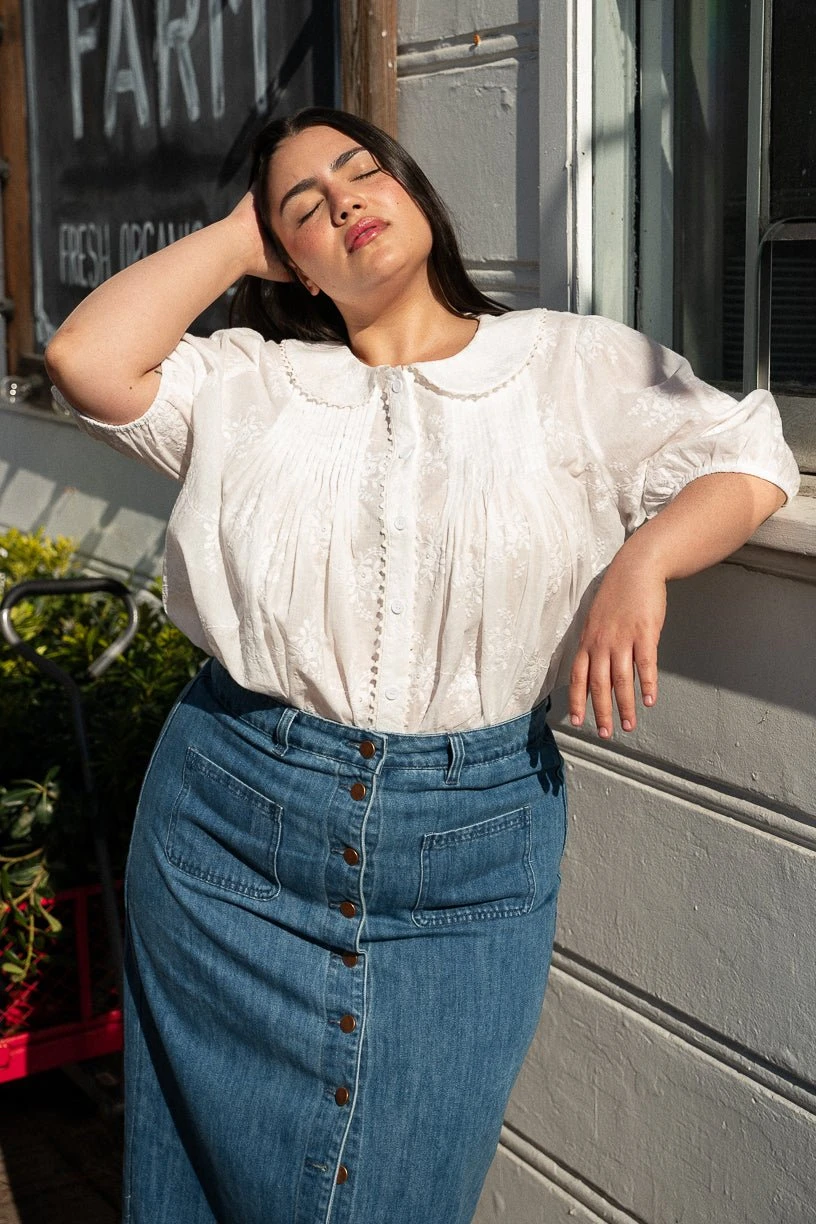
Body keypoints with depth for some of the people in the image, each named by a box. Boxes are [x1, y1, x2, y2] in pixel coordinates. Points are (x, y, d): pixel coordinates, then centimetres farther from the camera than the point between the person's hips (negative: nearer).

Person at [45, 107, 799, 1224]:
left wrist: (640, 562, -17)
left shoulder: (573, 366, 5)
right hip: (235, 828, 1)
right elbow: (87, 359, -10)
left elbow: (750, 458, 2)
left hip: (470, 854, 0)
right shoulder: (246, 381, 6)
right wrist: (237, 237, 1)